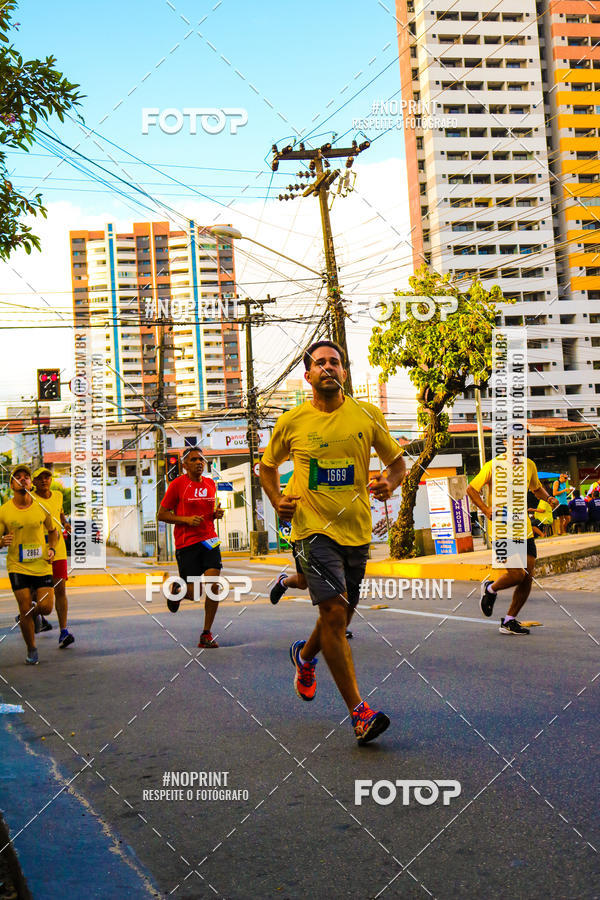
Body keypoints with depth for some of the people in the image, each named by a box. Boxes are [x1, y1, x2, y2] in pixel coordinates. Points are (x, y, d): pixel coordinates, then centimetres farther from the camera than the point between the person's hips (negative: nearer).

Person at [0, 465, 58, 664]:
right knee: (25, 610, -5)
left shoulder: (42, 507, 1)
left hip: (42, 566, 2)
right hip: (17, 567, -2)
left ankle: (30, 612, 32)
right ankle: (31, 650, 16)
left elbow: (53, 531, 16)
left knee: (46, 608, -5)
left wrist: (52, 549, -1)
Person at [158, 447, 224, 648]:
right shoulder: (177, 484, -4)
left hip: (209, 540, 4)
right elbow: (162, 514, -3)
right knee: (194, 593, -4)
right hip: (186, 543, -4)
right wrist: (187, 519, -15)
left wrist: (217, 513, 5)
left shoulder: (210, 484, 12)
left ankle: (206, 634, 1)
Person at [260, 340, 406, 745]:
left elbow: (398, 461, 12)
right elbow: (268, 464, 18)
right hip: (313, 527, -3)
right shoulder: (291, 422, 1)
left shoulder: (368, 415, 3)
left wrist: (389, 482, -10)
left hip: (357, 529, 3)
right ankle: (360, 712, -11)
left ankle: (305, 655, 49)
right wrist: (277, 500, 0)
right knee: (334, 613, -17)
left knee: (342, 615, 14)